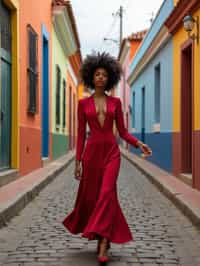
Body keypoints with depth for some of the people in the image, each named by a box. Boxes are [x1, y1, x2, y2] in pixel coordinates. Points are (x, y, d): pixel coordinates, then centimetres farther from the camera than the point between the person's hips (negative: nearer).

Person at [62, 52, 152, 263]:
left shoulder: (115, 102, 7)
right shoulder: (83, 103, 4)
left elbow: (122, 131, 7)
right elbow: (81, 134, 4)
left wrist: (139, 144, -10)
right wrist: (78, 161, 0)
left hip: (111, 152, -1)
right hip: (92, 151, 1)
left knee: (107, 193, -15)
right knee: (90, 195, 6)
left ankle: (103, 247, -16)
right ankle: (105, 236, 33)